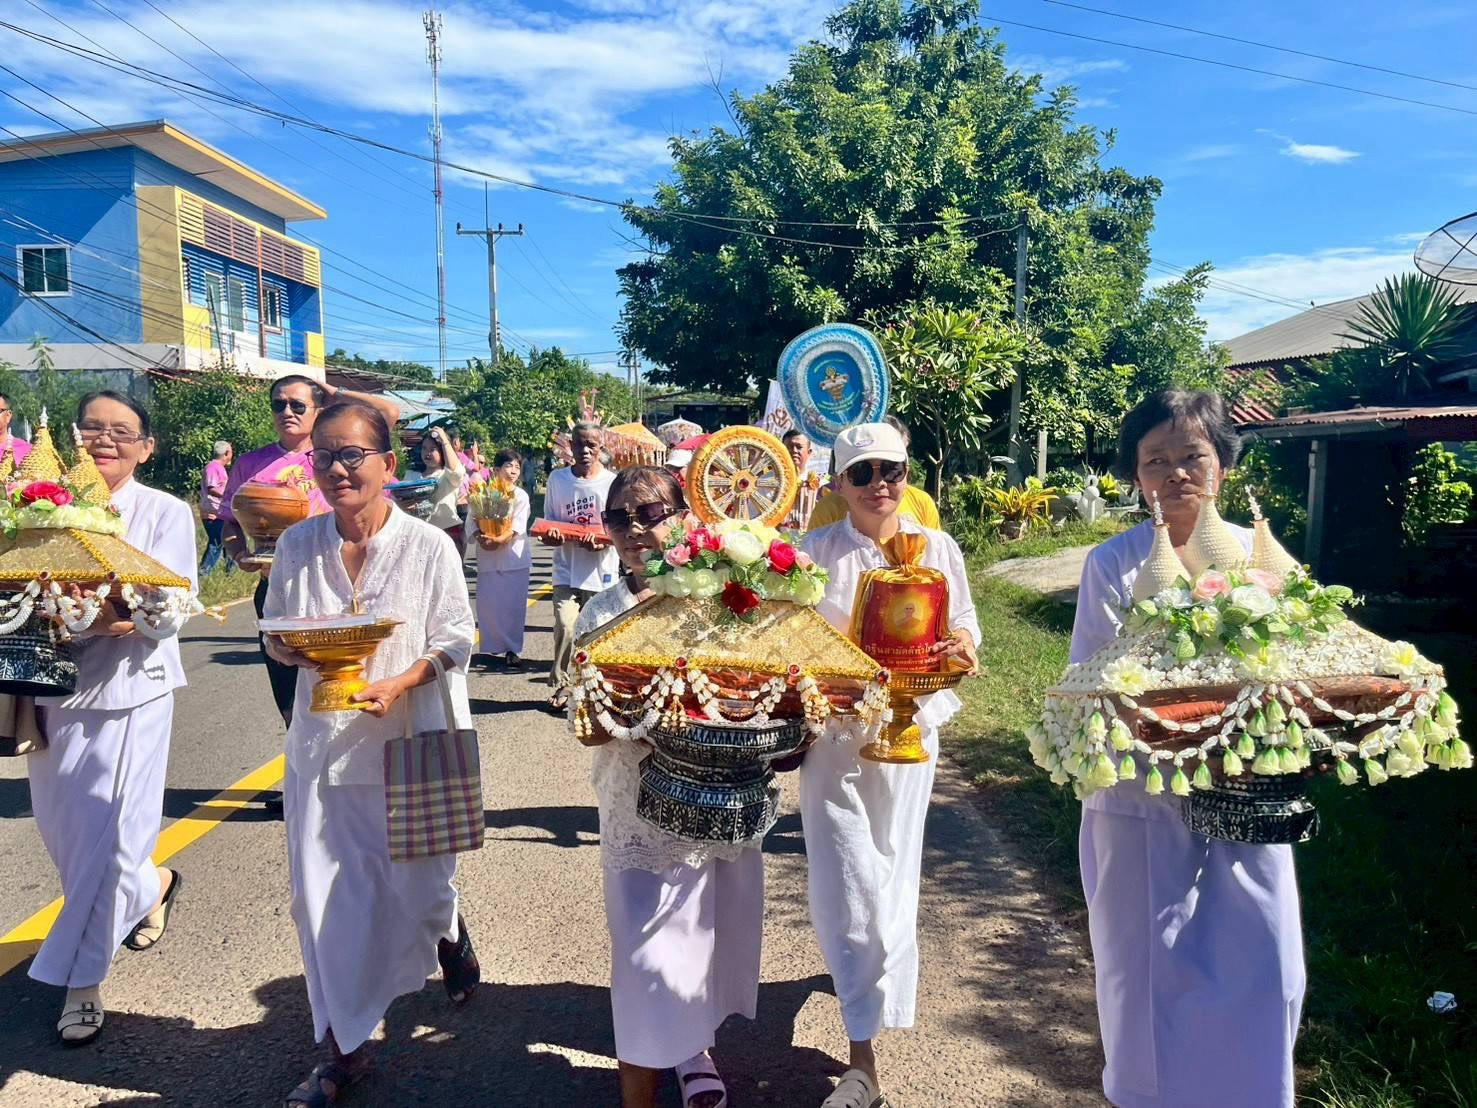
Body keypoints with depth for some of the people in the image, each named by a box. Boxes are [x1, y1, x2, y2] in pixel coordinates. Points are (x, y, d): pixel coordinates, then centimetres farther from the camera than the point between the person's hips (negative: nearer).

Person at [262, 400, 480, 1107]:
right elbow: (275, 636, 10)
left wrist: (399, 683, -21)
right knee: (322, 898, 6)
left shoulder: (428, 546, -10)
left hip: (409, 741, -2)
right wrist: (295, 647, -13)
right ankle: (345, 1049, 26)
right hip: (321, 740, 3)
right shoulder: (297, 545, 0)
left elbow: (456, 640, -6)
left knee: (419, 887, 11)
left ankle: (450, 933, 51)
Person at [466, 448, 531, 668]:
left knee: (514, 605, -1)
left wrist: (499, 540, -24)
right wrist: (480, 537, -18)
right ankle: (489, 647, 16)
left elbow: (517, 526, -10)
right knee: (487, 604, 3)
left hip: (514, 556, -1)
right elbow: (472, 520, 1)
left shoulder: (520, 496, 0)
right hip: (487, 557, 1)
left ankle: (511, 650, 9)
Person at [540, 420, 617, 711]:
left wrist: (602, 543, -22)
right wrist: (550, 537, -15)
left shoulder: (612, 482, -3)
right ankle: (560, 684, 2)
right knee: (566, 626, -15)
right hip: (567, 571, 1)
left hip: (602, 571, 0)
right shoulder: (557, 479, 4)